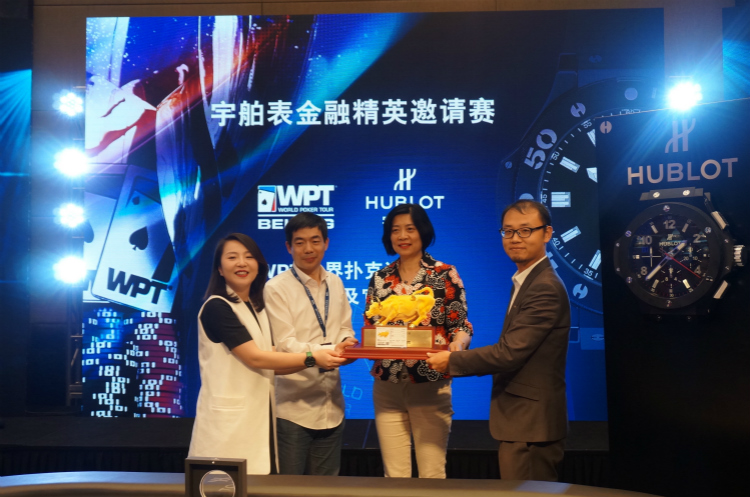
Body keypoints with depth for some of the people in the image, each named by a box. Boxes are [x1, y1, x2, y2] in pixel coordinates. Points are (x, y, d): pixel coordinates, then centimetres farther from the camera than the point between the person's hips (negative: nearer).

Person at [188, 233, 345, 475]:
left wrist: (320, 360, -5)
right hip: (229, 419, -7)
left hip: (258, 416, 7)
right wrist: (312, 358, -15)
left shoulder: (257, 308, 14)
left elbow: (270, 361, 7)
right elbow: (254, 358, -16)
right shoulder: (217, 307, -11)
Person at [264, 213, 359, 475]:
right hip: (293, 406, -5)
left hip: (331, 405, 6)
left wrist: (348, 343, -10)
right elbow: (285, 345, -15)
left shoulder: (335, 283, 10)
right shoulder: (276, 288, -9)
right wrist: (330, 350, -29)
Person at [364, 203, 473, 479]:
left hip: (430, 385, -3)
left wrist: (457, 342, -24)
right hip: (387, 386, 3)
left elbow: (461, 325, -2)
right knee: (394, 474, 10)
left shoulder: (445, 275, -1)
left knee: (432, 474, 4)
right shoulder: (380, 279, 8)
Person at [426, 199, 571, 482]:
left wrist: (451, 361, -12)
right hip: (524, 420, 10)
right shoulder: (527, 280, 12)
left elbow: (509, 353, -23)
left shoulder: (545, 289, -20)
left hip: (529, 427, -10)